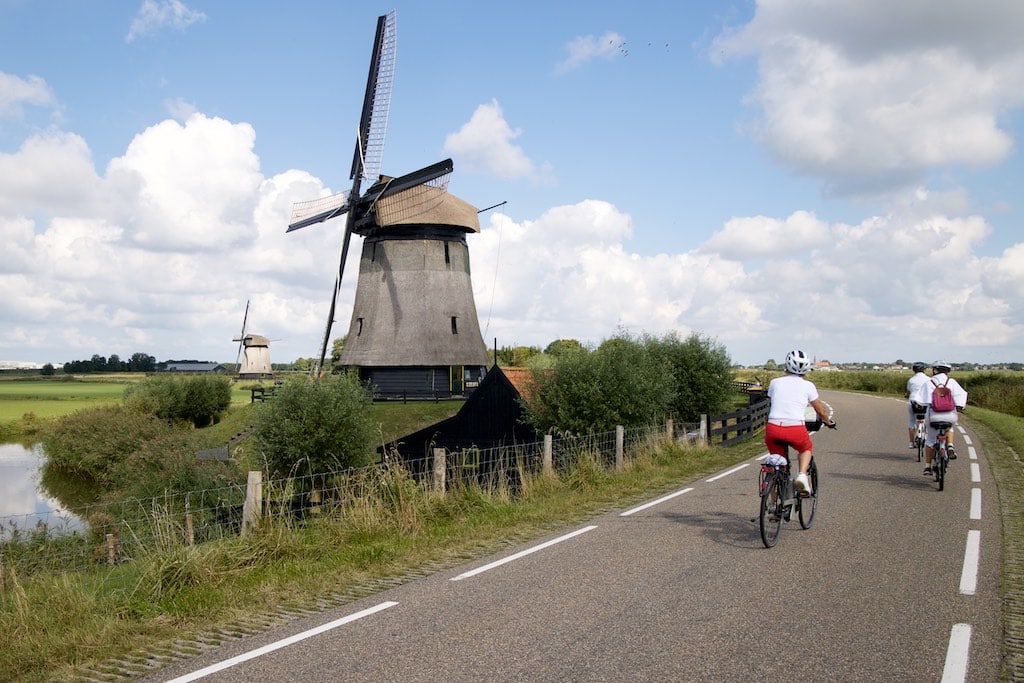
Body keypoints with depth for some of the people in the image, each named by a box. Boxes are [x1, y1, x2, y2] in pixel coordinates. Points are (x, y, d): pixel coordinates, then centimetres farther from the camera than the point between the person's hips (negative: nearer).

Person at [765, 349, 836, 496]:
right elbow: (821, 410, 20)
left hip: (773, 428, 1)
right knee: (806, 448, 31)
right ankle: (802, 475, 5)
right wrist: (829, 421, 40)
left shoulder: (775, 382, 15)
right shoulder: (808, 386, 11)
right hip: (796, 429, -1)